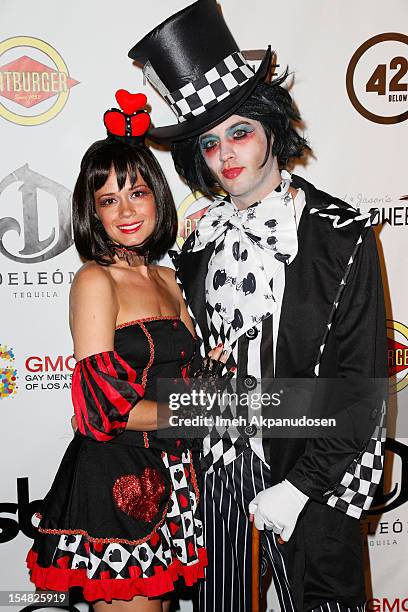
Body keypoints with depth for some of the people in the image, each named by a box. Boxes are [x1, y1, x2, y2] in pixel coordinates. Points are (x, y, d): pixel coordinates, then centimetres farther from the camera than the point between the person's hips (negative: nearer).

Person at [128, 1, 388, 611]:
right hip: (215, 467, 4)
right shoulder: (204, 234, 2)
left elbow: (362, 382, -13)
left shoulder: (342, 235, -12)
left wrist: (299, 486, -14)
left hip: (310, 475, -4)